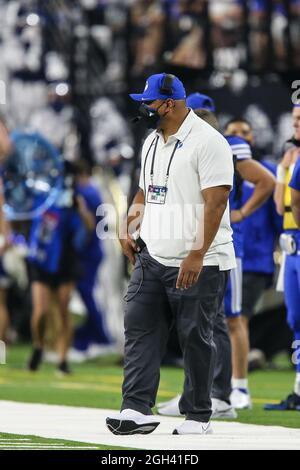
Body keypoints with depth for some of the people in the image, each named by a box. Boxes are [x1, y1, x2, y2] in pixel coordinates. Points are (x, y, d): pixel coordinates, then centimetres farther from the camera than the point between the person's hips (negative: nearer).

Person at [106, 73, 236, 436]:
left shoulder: (207, 142, -12)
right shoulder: (152, 143, 14)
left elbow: (215, 202, -18)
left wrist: (196, 256, -24)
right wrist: (129, 228, 8)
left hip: (198, 263, -8)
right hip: (152, 257, 8)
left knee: (195, 338, -1)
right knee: (139, 328, -2)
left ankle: (197, 416, 8)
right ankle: (137, 410, -5)